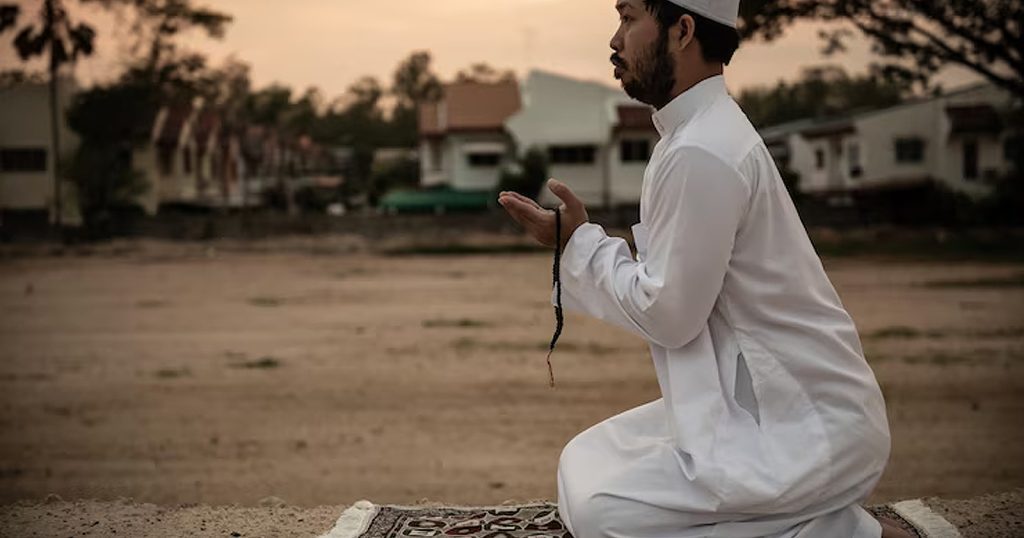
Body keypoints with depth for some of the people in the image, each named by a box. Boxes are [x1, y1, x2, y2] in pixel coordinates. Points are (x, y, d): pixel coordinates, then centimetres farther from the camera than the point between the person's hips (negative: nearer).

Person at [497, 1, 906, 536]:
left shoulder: (700, 153, -22)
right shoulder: (703, 131, 10)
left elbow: (668, 314, -19)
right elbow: (677, 291, 13)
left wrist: (579, 241, -7)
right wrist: (576, 241, 2)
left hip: (805, 428, -10)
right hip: (765, 401, 10)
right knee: (587, 463, 11)